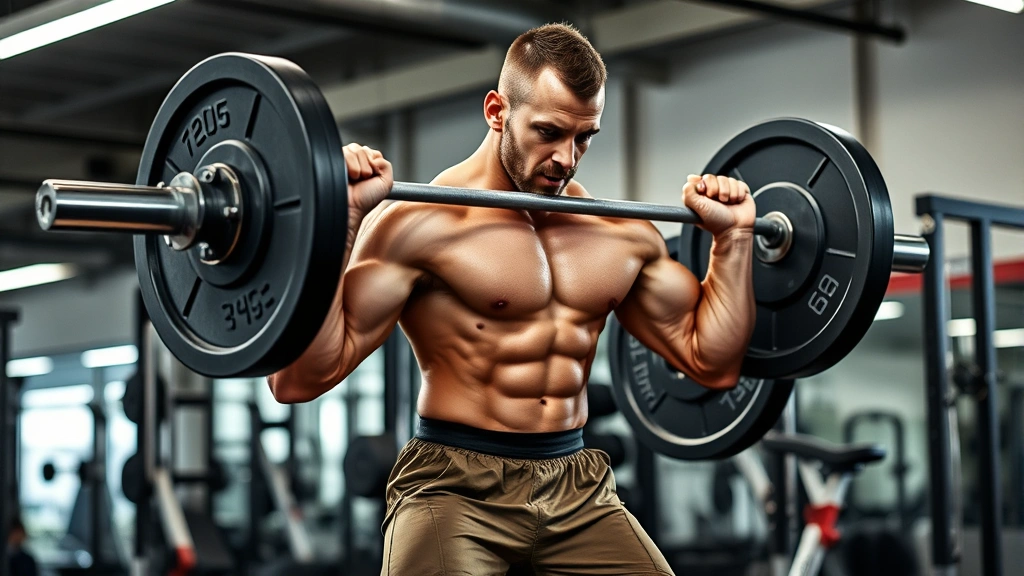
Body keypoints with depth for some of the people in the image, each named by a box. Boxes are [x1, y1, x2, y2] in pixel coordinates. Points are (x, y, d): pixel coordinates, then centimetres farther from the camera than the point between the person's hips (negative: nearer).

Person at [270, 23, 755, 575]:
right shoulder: (422, 223, -10)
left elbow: (713, 362, 17)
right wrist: (339, 220, -24)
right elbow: (300, 379, -17)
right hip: (456, 487, -5)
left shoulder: (621, 234, 9)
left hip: (579, 490, 6)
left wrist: (733, 235, 12)